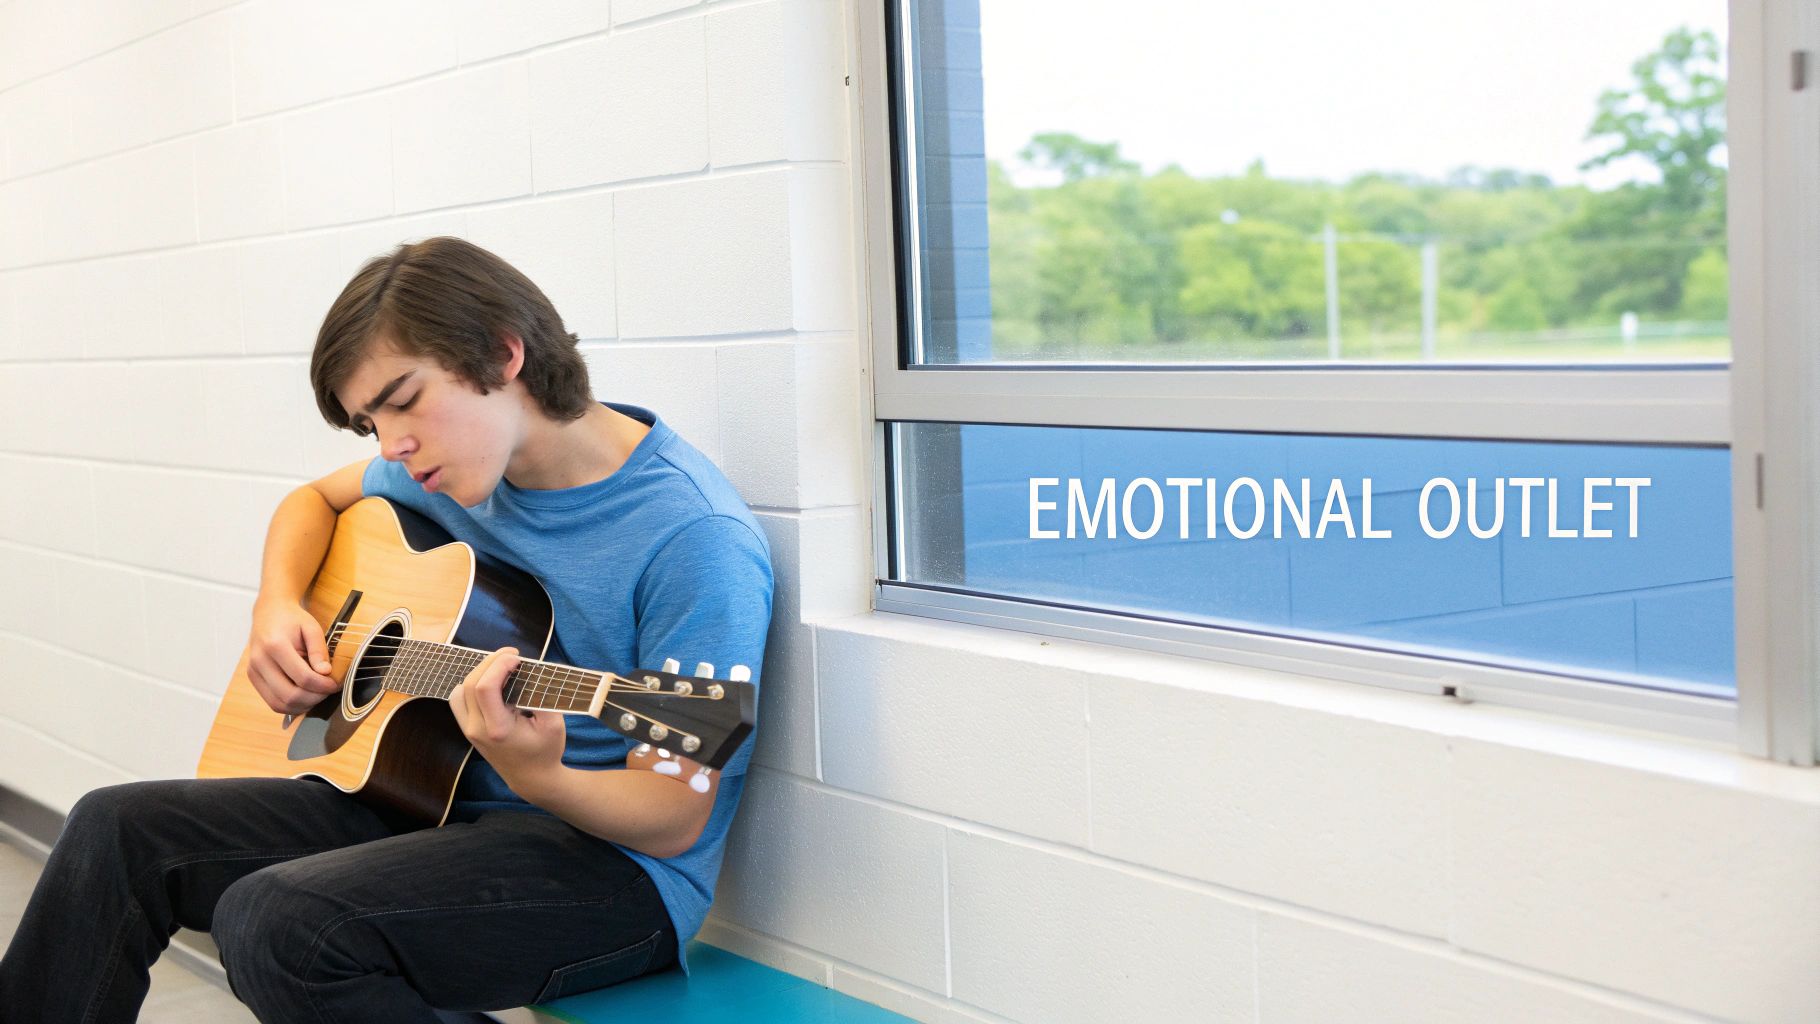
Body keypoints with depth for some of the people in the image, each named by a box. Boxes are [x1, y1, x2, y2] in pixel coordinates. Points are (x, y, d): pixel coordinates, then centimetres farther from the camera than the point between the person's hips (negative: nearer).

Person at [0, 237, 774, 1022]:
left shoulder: (694, 538, -21)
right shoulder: (463, 465, 4)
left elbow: (676, 822, -20)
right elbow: (317, 498, 25)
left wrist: (538, 777, -40)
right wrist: (276, 609, 4)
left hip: (613, 862, -8)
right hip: (442, 805, 8)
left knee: (280, 920, -30)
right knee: (118, 829, -1)